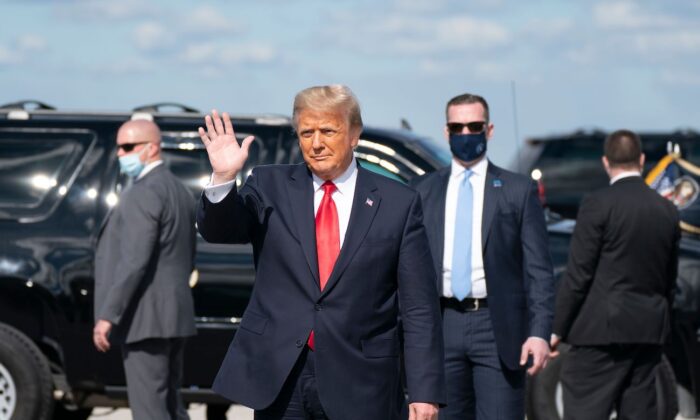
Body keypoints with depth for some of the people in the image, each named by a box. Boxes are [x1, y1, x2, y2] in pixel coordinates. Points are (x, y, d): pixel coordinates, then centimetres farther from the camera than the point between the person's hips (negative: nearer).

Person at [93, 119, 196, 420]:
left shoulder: (144, 193, -14)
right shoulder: (178, 190, 18)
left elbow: (134, 260, -22)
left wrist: (107, 315, -23)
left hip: (146, 317, -10)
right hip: (173, 315, 10)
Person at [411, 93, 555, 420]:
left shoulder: (518, 190, 4)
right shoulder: (423, 191, 11)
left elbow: (538, 269, 0)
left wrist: (539, 331, -10)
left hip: (497, 327, -2)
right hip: (441, 327, 3)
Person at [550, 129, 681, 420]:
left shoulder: (598, 205, -9)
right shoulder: (667, 211, 9)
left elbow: (578, 274, -10)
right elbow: (669, 278, 15)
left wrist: (558, 329, -3)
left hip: (603, 330, -6)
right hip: (650, 331, 6)